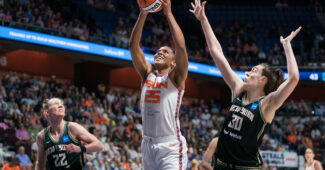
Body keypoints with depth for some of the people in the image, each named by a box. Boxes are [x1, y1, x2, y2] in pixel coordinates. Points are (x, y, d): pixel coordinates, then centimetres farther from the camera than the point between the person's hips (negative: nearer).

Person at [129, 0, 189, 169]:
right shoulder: (147, 74, 12)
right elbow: (133, 46, 2)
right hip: (147, 144, 5)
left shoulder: (176, 77, 0)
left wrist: (169, 14, -14)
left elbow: (181, 47, -15)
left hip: (171, 147, -5)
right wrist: (143, 14, -8)